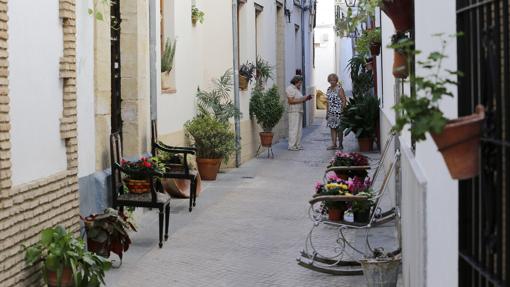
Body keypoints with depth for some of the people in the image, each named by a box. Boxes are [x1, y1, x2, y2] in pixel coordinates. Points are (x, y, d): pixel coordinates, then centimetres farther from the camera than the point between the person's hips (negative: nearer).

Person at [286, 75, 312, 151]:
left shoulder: (297, 89, 20)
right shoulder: (290, 88, -10)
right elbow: (291, 101, -18)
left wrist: (306, 98, 6)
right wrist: (302, 99, -17)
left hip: (299, 111, 10)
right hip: (294, 111, -10)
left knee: (299, 128, 9)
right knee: (294, 128, -9)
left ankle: (298, 145, 13)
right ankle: (291, 145, -7)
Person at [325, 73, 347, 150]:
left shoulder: (339, 89, -7)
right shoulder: (329, 89, 13)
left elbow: (344, 100, -11)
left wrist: (342, 110, -17)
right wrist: (327, 112, 16)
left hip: (338, 111, -6)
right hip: (331, 112, 6)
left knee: (339, 128, -2)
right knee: (332, 128, 4)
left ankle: (340, 144, 5)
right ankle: (333, 144, 7)